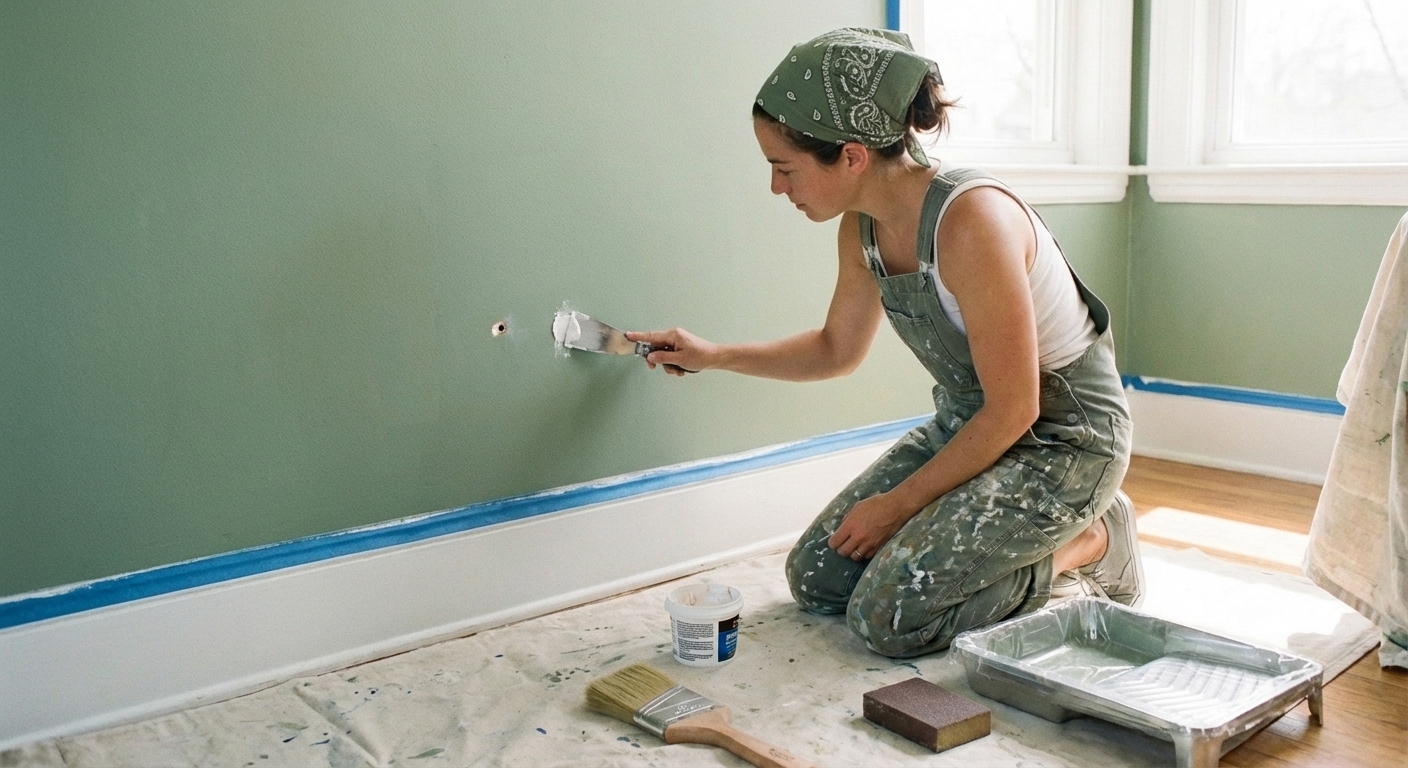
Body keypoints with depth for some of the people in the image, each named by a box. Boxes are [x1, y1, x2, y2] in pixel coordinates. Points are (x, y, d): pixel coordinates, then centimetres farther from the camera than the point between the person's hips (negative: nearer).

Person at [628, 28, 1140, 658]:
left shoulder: (971, 221, -30)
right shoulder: (863, 229, -4)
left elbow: (1014, 409, -25)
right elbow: (837, 350, 14)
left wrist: (898, 504, -16)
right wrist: (714, 357, 8)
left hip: (1063, 439, -8)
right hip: (966, 425, 8)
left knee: (889, 615, -19)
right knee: (816, 577, 3)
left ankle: (1091, 543, 1)